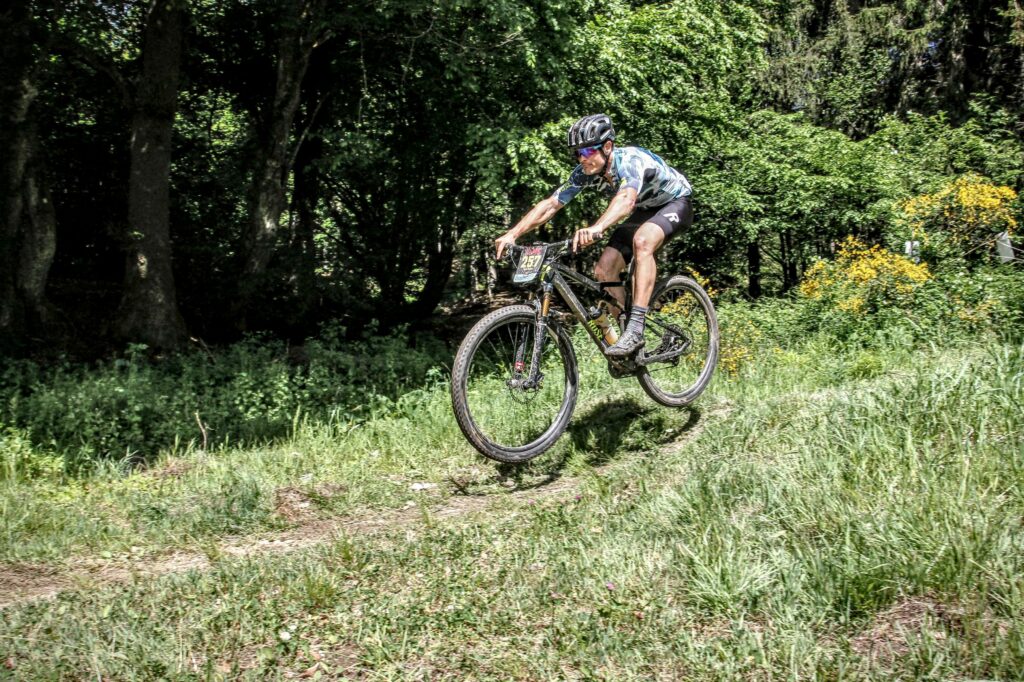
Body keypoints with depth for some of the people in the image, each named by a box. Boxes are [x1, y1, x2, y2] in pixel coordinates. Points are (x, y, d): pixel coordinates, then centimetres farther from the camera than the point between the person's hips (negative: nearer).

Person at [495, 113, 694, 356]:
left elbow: (627, 199, -55)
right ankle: (618, 332, 5)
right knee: (604, 270, -10)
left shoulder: (631, 160, -35)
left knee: (642, 241, -37)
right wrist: (512, 234, -30)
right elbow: (550, 204, -17)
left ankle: (636, 328, -38)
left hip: (675, 202, -7)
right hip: (644, 211, 7)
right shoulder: (584, 173, -16)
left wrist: (596, 229, -73)